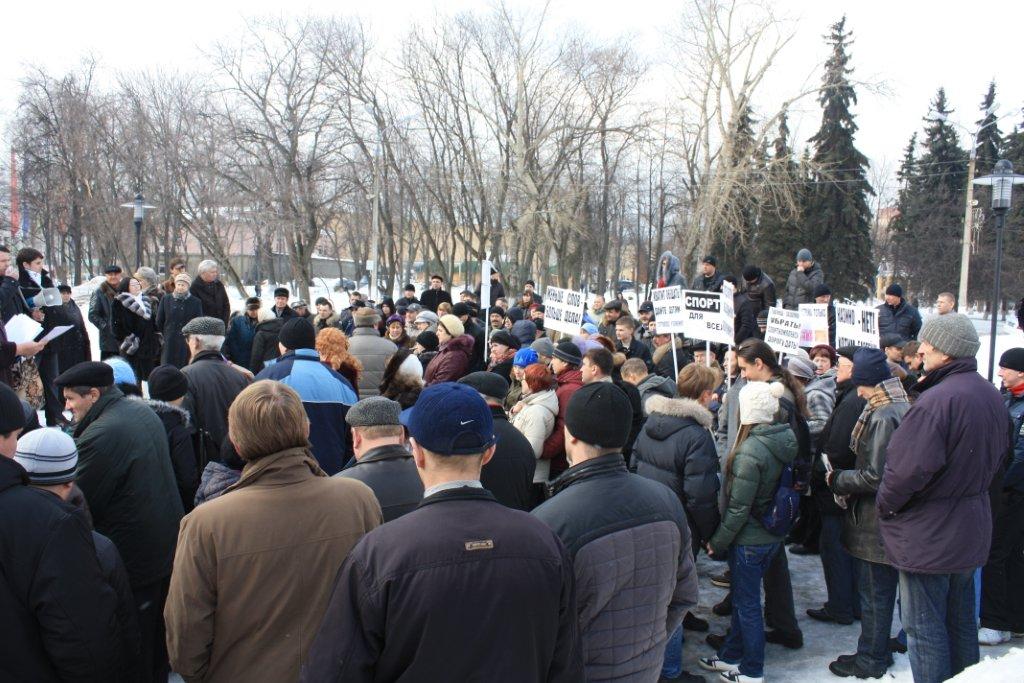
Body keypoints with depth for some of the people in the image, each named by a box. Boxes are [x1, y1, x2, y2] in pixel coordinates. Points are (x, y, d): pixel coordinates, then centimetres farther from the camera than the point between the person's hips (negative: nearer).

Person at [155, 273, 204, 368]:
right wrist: (162, 337, 10)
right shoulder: (165, 300, 7)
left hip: (187, 344, -1)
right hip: (169, 345, 1)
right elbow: (159, 321, 12)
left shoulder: (196, 302, 2)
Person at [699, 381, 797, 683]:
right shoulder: (784, 440, -1)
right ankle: (730, 656, 36)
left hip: (749, 539, -8)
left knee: (747, 604, 9)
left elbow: (739, 508, -22)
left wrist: (717, 542, -9)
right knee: (742, 598, 21)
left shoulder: (750, 451, -26)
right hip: (772, 535, 8)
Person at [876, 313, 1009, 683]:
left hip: (928, 535, -9)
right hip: (971, 530, 9)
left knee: (924, 625, 4)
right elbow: (998, 455, 16)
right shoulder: (991, 396, 3)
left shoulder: (937, 400, -27)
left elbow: (908, 469, -27)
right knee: (961, 617, 21)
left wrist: (885, 504, -10)